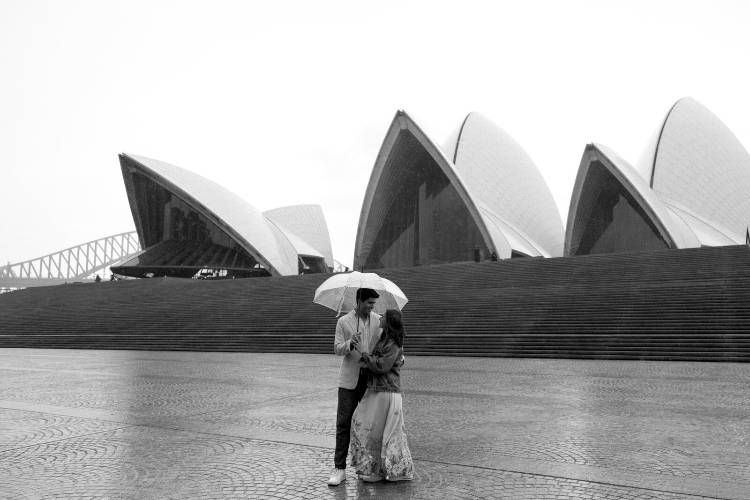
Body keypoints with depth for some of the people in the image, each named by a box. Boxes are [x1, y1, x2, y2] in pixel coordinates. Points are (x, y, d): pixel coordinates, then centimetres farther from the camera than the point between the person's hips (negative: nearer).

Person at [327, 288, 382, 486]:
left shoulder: (378, 319, 5)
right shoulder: (343, 321, -1)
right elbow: (337, 349, -3)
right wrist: (350, 344, -23)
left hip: (371, 379, 2)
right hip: (350, 379, -2)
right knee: (343, 423, -3)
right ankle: (339, 469, 2)